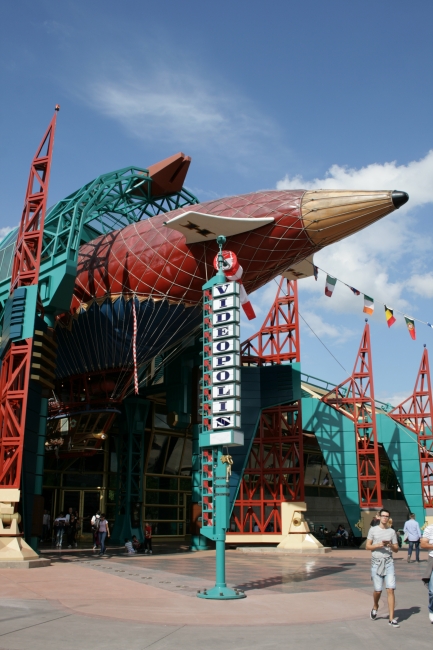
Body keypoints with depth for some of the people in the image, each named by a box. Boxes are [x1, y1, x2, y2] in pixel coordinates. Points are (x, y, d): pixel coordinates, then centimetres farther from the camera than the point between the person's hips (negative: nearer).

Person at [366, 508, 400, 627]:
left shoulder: (392, 531, 8)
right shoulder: (373, 530, 4)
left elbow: (396, 549, 10)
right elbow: (367, 546, 2)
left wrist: (390, 545, -11)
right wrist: (378, 545, -14)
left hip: (389, 562, 1)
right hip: (376, 563, -1)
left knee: (390, 589, -8)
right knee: (378, 590, 1)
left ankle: (391, 618, -1)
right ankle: (375, 608, 32)